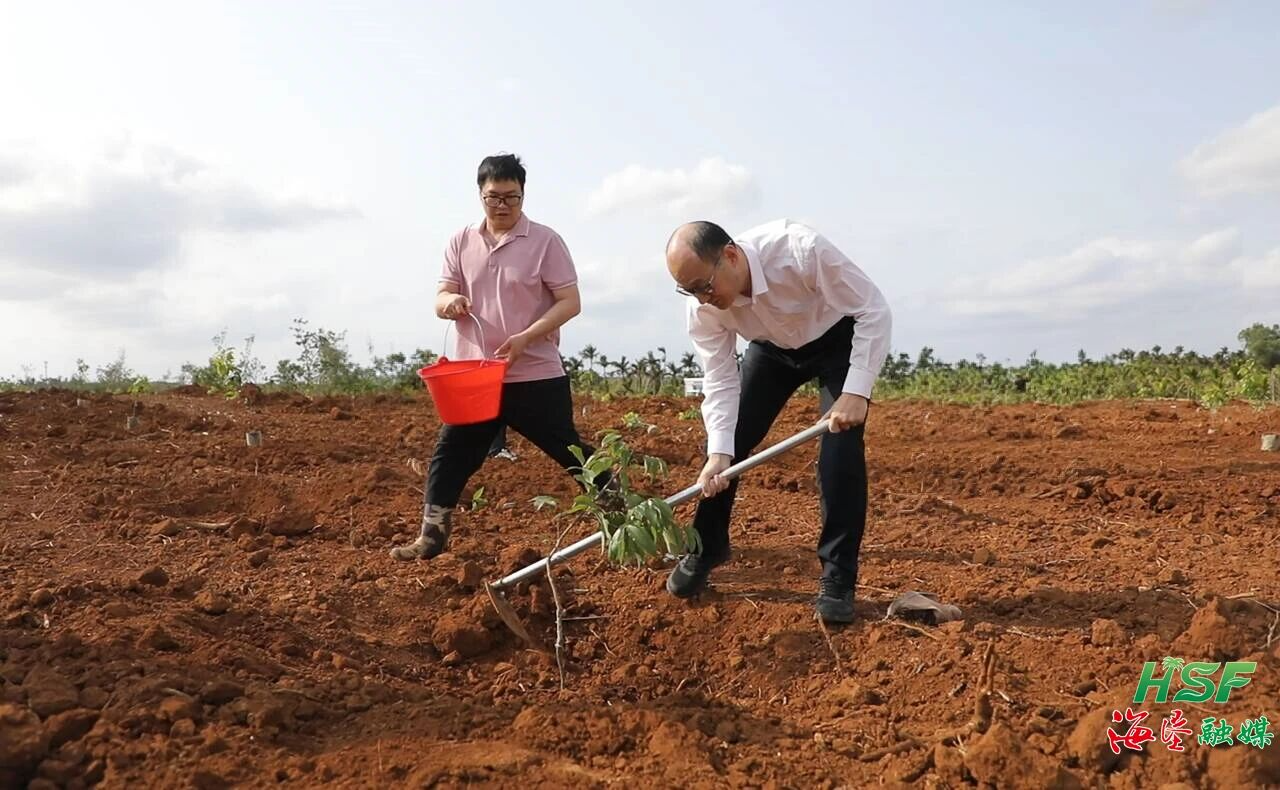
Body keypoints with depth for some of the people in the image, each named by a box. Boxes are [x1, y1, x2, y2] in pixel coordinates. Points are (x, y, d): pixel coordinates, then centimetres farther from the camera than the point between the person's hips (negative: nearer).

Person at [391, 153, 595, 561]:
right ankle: (432, 536, 17)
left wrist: (525, 337, -21)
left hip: (536, 375, -4)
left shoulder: (545, 240, -5)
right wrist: (449, 302, -20)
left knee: (568, 450, 3)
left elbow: (570, 302, -8)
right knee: (451, 453, 5)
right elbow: (441, 298, 7)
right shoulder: (461, 242, 7)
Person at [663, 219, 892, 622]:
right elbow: (719, 380, -19)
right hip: (773, 347, 4)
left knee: (841, 451, -18)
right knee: (726, 444, -3)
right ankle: (706, 550, 20)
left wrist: (855, 392, -35)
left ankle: (838, 578, -3)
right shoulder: (702, 307, -25)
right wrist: (718, 453, -31)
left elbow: (874, 311, -31)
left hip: (838, 340, -3)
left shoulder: (801, 250, -40)